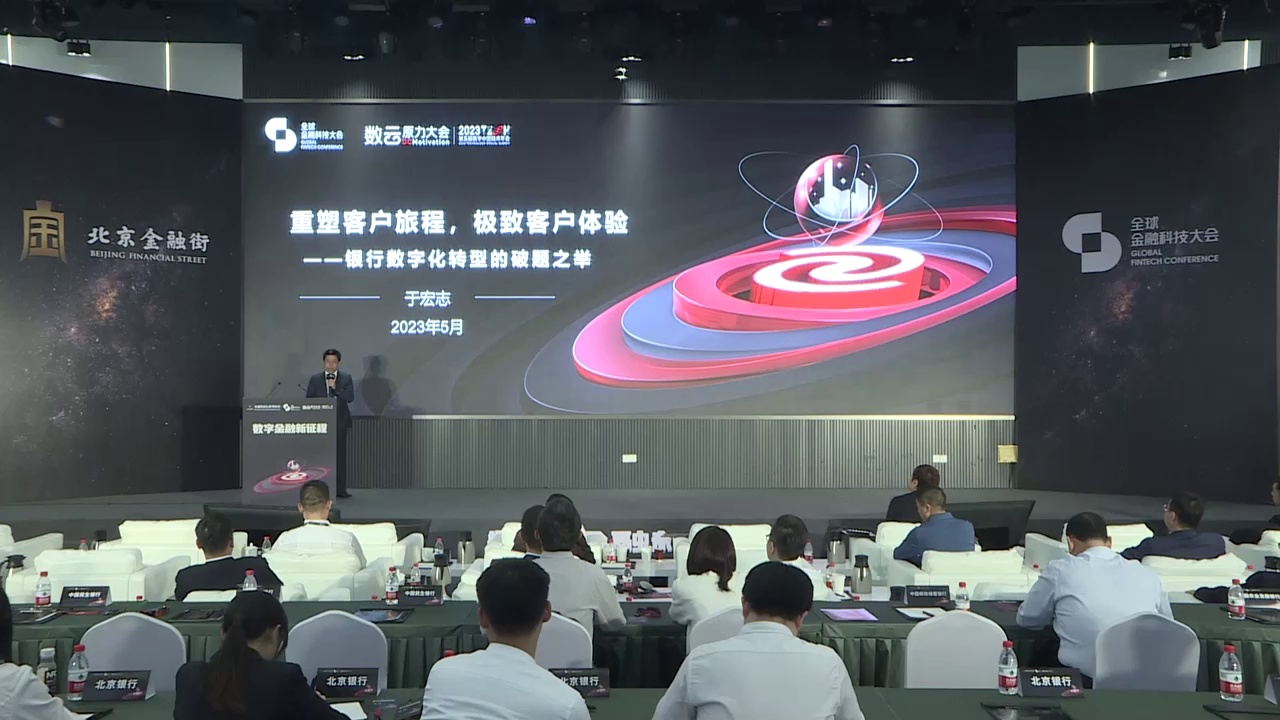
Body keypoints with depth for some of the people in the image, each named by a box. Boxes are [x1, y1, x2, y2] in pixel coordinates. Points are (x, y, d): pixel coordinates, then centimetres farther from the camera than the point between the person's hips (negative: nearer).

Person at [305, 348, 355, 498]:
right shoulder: (315, 379, 8)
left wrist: (335, 387, -15)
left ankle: (340, 489, 3)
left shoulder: (346, 378, 6)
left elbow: (350, 397, -6)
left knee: (340, 455, -1)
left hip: (340, 422, 0)